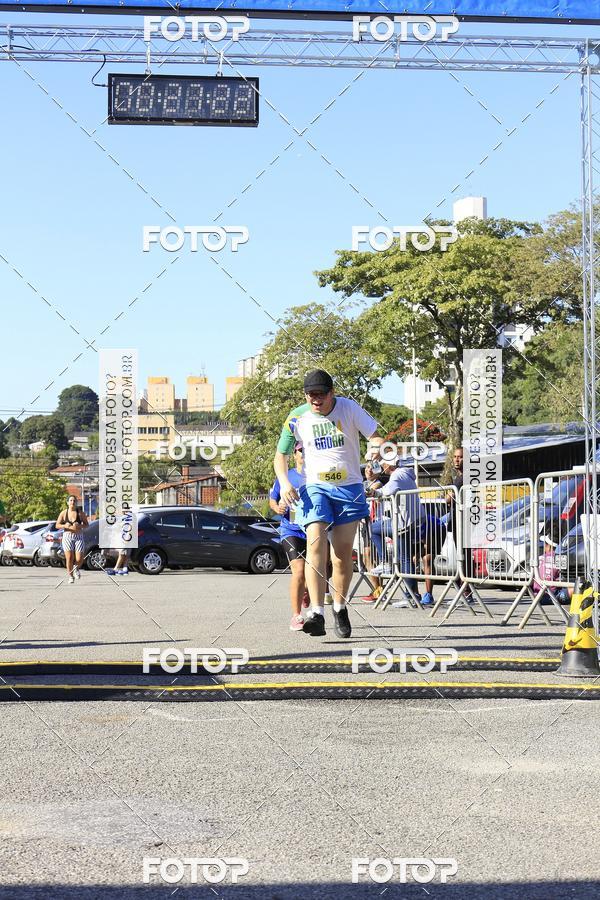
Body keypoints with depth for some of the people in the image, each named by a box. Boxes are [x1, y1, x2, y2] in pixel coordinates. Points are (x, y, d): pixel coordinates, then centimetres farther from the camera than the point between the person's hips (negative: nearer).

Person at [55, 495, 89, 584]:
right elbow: (57, 525, 6)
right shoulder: (64, 513, 4)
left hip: (78, 537, 0)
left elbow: (87, 524, 7)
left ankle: (76, 568, 27)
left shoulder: (80, 513, 2)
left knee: (79, 559, -8)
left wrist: (80, 526, -14)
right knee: (69, 558, -10)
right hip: (67, 537, 0)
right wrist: (64, 526, -14)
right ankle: (71, 576, 4)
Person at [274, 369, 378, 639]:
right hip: (315, 487, 0)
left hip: (349, 487, 0)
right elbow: (281, 455, 8)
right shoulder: (297, 418, -2)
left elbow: (376, 435, -5)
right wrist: (284, 482, -10)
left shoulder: (349, 408, -5)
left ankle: (340, 609, 25)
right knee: (315, 544, -20)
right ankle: (317, 613, -29)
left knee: (343, 552, 4)